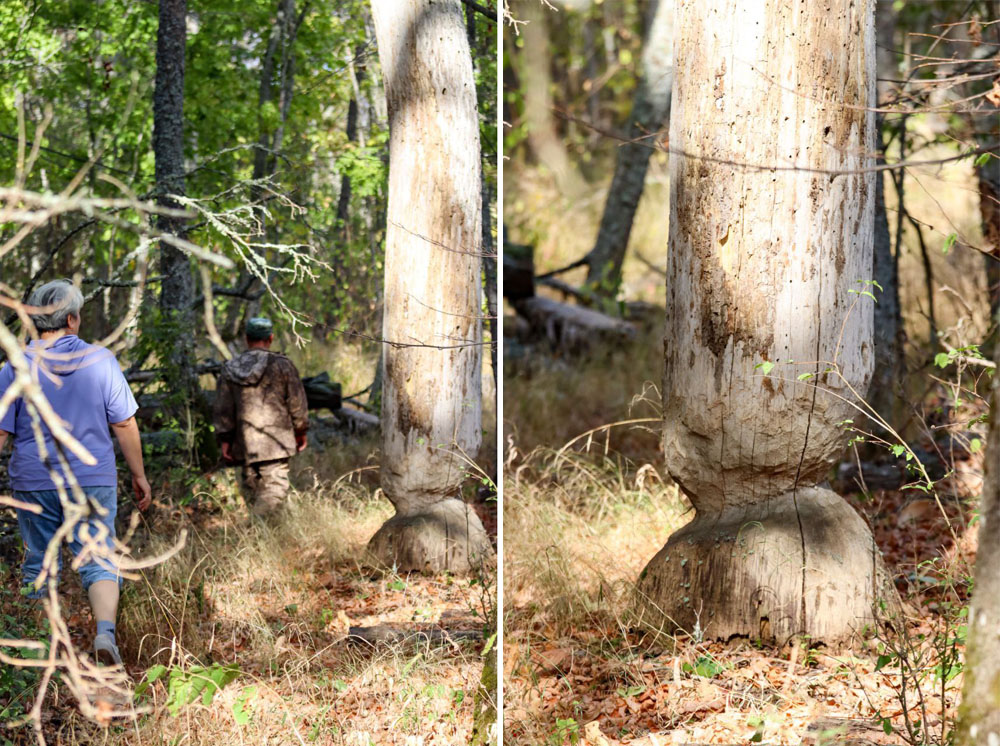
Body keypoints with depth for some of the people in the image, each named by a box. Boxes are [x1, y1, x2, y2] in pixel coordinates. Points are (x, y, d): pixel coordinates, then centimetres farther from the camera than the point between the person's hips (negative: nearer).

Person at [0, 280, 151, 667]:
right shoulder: (101, 360, -3)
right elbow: (125, 424, 1)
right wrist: (139, 475, 10)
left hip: (34, 483, 1)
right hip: (94, 480, -1)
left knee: (38, 563, 14)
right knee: (100, 561, 1)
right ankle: (105, 630, -22)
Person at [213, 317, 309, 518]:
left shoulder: (230, 370, 7)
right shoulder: (282, 365, -4)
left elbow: (222, 410, 7)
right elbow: (297, 403, 0)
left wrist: (224, 440, 12)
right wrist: (301, 431, 13)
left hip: (245, 444, 4)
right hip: (275, 444, -4)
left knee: (252, 488, 15)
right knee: (273, 489, -8)